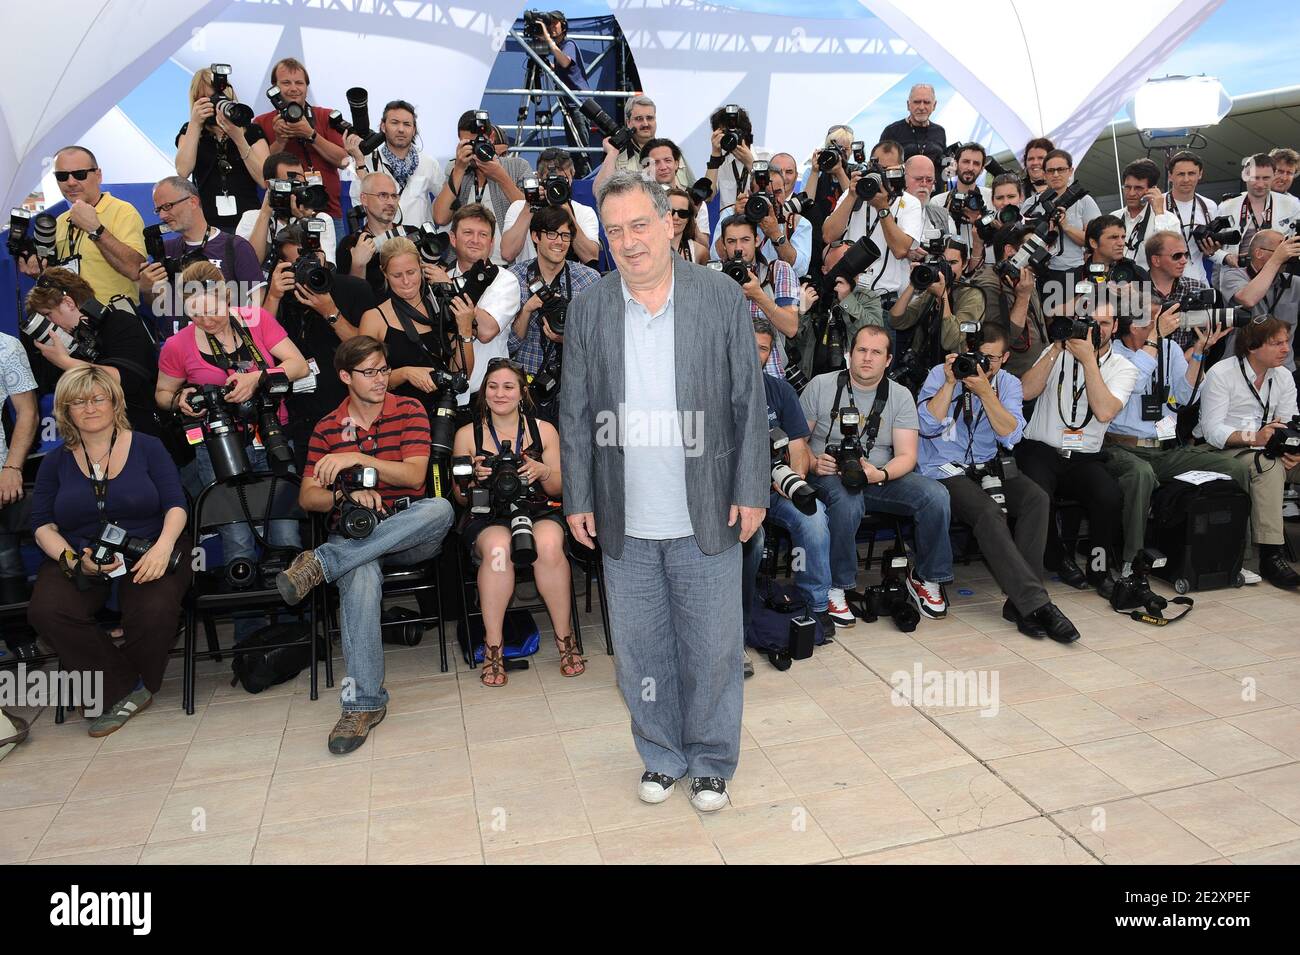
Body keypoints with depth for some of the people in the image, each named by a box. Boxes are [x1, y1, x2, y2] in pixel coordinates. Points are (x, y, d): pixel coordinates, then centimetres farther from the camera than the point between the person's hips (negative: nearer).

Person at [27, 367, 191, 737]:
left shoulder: (147, 447, 7)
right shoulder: (56, 462, 13)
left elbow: (175, 505, 0)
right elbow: (42, 526, 7)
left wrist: (163, 546, -21)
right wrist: (75, 561, -13)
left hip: (147, 552, -2)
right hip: (78, 558, 3)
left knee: (153, 611, -33)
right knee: (45, 611, -28)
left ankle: (118, 691, -2)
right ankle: (126, 688, -12)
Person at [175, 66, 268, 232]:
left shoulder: (251, 130, 11)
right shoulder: (190, 130, 15)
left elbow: (265, 181, -3)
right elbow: (183, 172, -5)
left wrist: (238, 138, -10)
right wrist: (195, 123, -4)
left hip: (247, 220, 0)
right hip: (207, 223, 1)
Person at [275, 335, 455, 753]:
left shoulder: (409, 410, 6)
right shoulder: (327, 428, 11)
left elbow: (414, 476, -7)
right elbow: (307, 497, 6)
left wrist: (356, 458, -16)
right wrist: (346, 495, -15)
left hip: (407, 532, 0)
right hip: (352, 534, 0)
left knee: (440, 509, -36)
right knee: (361, 577, -37)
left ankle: (321, 563, -33)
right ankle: (365, 702, -29)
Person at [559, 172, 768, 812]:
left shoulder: (722, 297, -3)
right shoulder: (588, 309, 2)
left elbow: (748, 401, -1)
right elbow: (575, 413, 4)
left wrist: (751, 491, -4)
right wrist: (578, 500, 2)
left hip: (706, 516, -1)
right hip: (624, 520, 2)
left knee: (713, 647, 10)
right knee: (641, 650, 14)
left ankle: (711, 760, 31)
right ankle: (661, 754, 35)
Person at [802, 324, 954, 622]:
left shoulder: (900, 396, 5)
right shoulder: (821, 386, 0)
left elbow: (907, 456, -2)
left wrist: (879, 474, -23)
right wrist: (813, 463, -20)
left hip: (880, 478, 3)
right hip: (829, 476, -3)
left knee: (936, 495, -21)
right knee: (847, 502, -38)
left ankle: (926, 578, 0)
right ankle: (834, 588, -20)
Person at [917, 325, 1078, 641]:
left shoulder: (1008, 384, 7)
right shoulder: (940, 374, -1)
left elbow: (1010, 434, -10)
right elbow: (928, 426, -14)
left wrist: (985, 391, -19)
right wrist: (950, 382, -17)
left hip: (989, 468, 4)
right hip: (945, 471, -4)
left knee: (1037, 498, -24)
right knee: (989, 513, -31)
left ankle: (1020, 602, -22)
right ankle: (1037, 604, -30)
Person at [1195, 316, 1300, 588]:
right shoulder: (1221, 374, -10)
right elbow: (1212, 430, -17)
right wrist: (1253, 438, -32)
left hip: (1263, 451, 7)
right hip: (1220, 451, -6)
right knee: (1268, 465, -35)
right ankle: (1271, 556, -37)